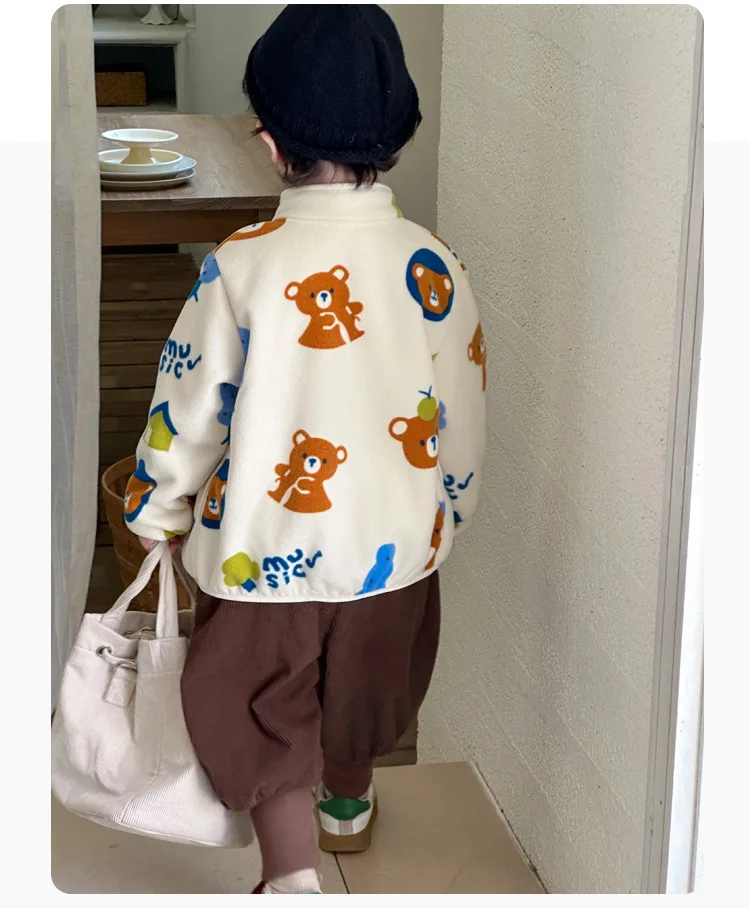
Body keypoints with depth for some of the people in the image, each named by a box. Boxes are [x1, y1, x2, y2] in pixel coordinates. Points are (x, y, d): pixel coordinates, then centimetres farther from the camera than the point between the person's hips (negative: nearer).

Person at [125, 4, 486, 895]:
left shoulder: (243, 265, -21)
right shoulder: (433, 265, -12)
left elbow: (189, 410, -11)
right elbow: (460, 419, -2)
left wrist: (156, 512, 6)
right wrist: (445, 512, 16)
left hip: (265, 551, -3)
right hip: (392, 543, 4)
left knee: (262, 719, 14)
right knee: (362, 685, 28)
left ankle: (293, 871, 1)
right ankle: (346, 804, 52)